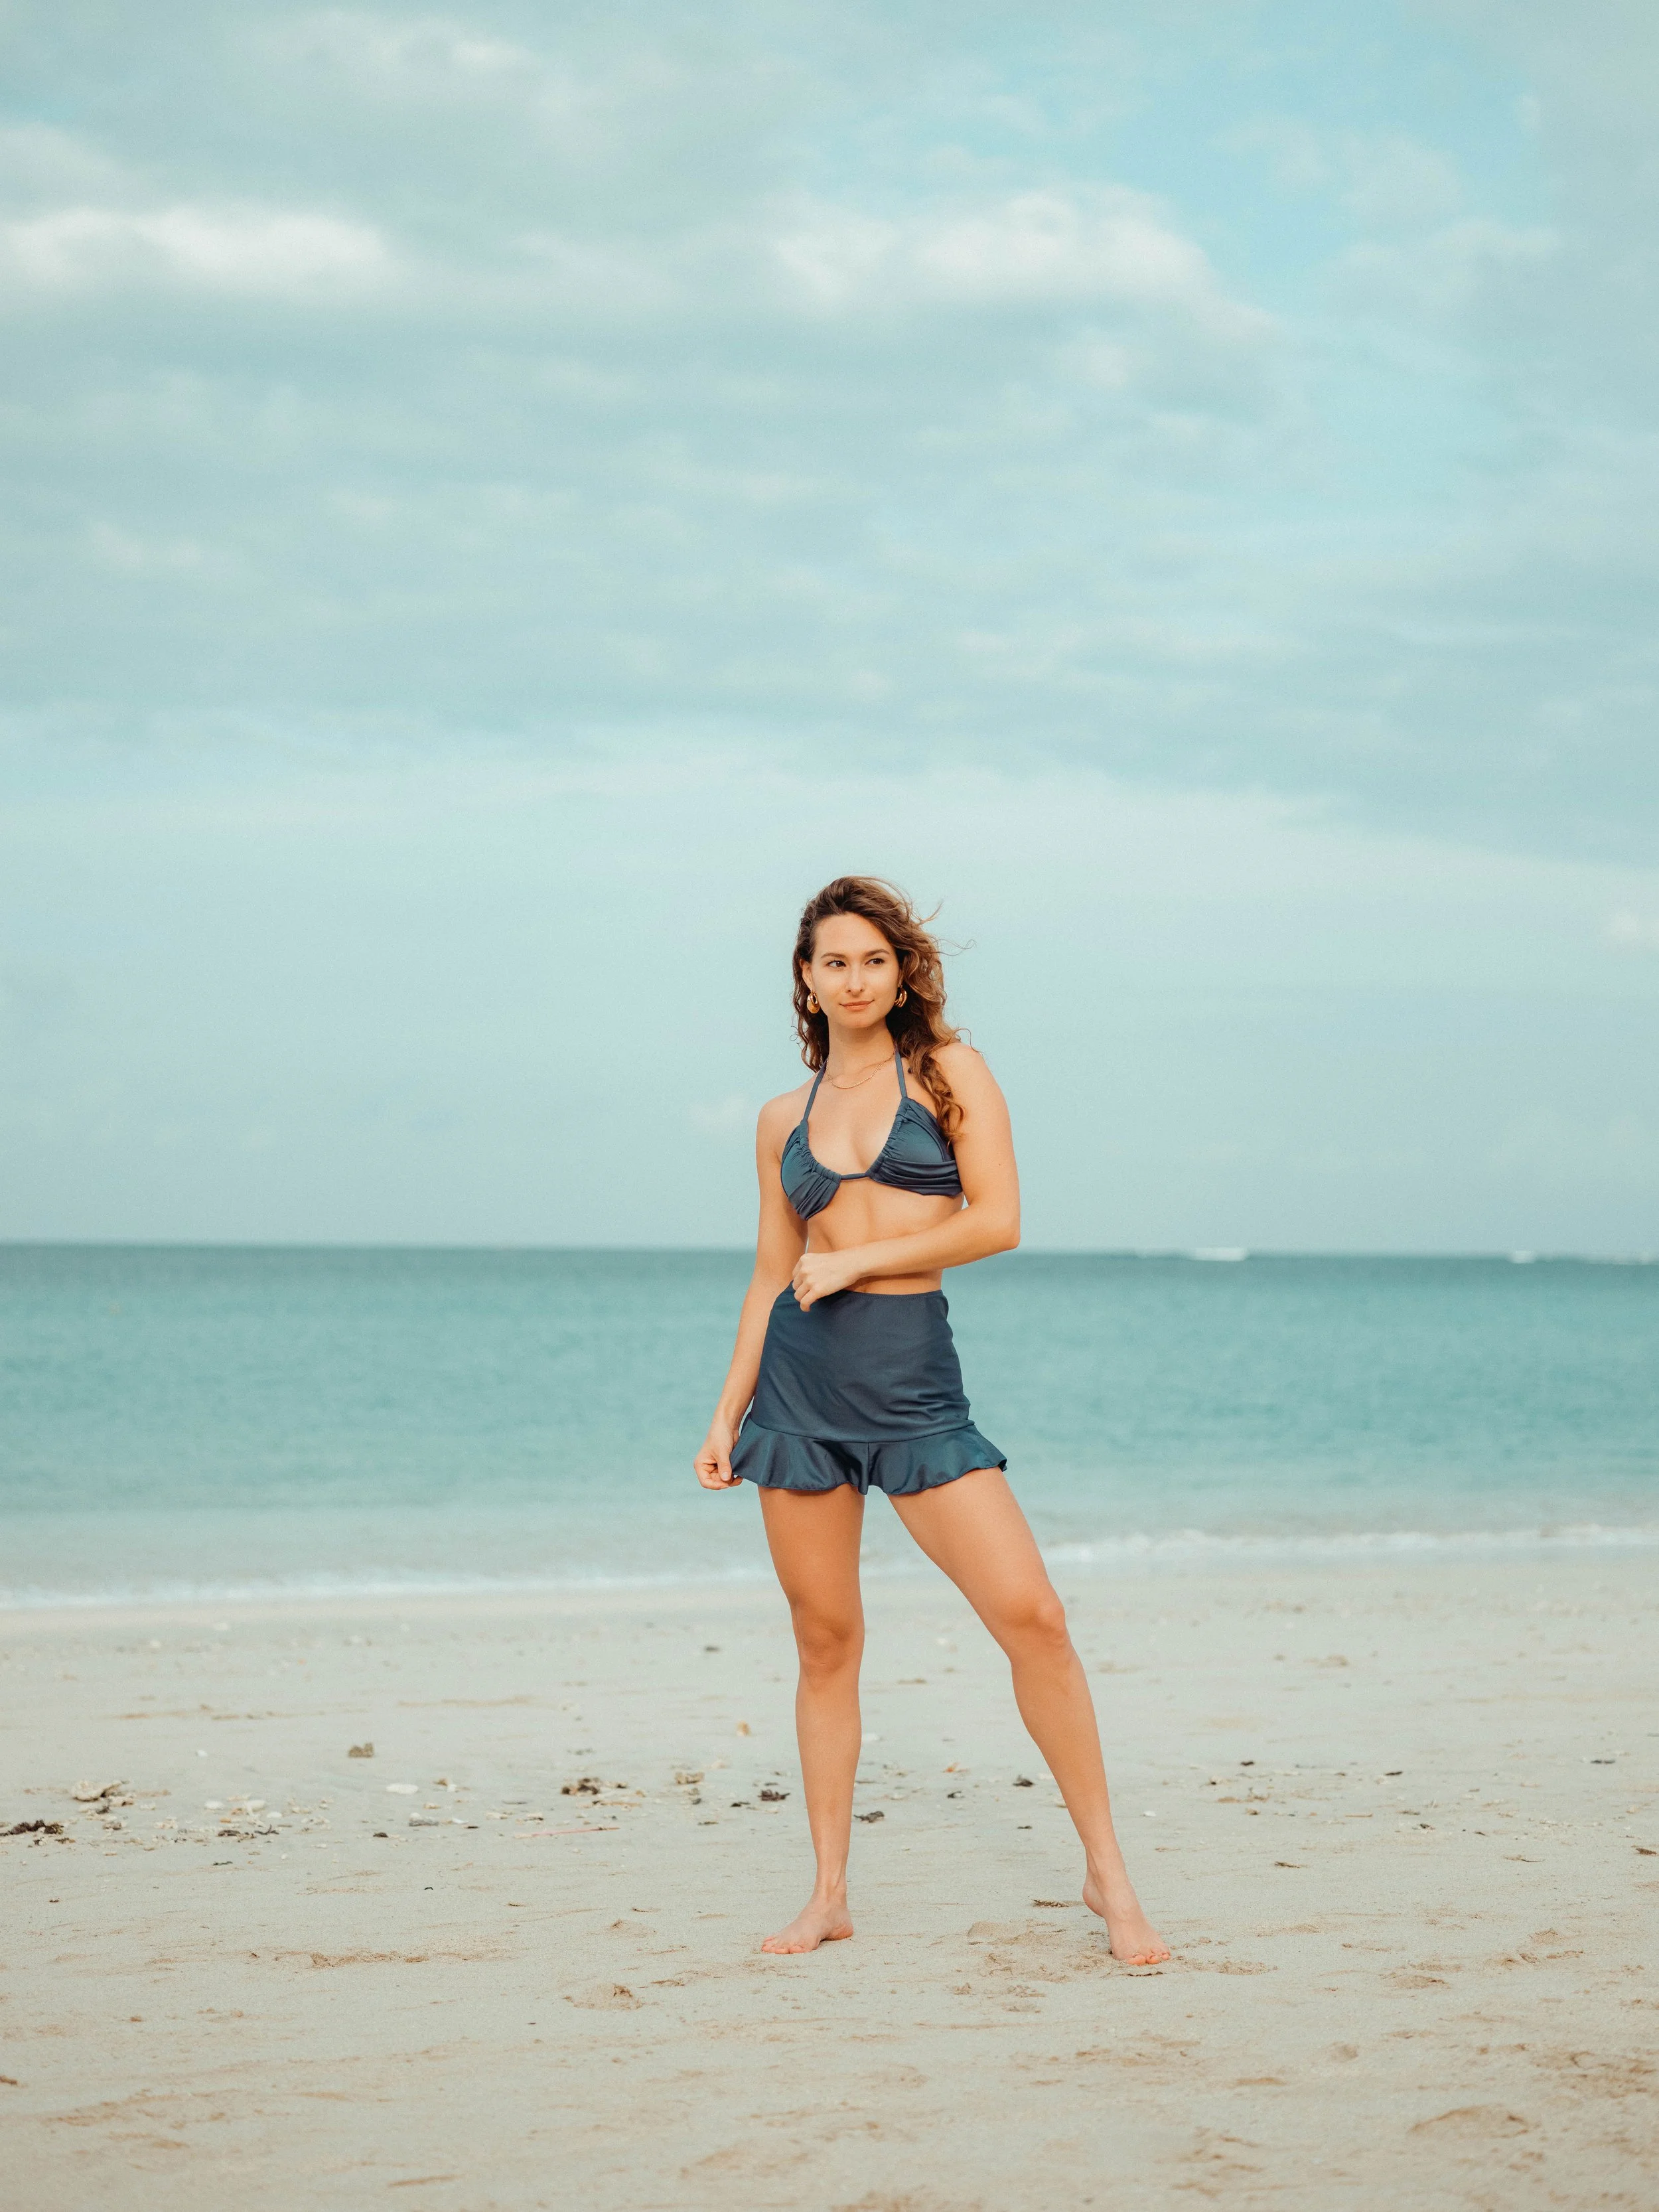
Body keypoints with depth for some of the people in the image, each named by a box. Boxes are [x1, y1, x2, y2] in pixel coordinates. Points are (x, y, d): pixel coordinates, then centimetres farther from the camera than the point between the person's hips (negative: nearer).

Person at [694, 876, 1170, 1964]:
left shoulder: (951, 1071, 5)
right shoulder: (786, 1117, 14)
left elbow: (998, 1220, -6)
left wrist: (855, 1260, -7)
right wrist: (727, 1413, 11)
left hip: (915, 1379, -3)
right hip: (800, 1377, 3)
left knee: (1032, 1612, -12)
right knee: (826, 1639, 5)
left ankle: (1107, 1870, -2)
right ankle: (830, 1894, 14)